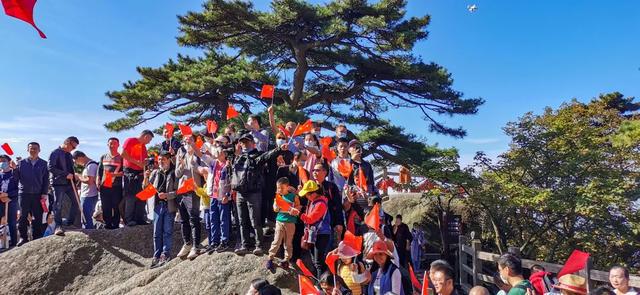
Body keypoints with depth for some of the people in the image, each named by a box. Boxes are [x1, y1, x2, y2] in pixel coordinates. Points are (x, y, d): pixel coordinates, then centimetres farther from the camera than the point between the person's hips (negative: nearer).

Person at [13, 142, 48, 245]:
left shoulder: (43, 163, 7)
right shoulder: (21, 162, 9)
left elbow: (46, 180, 5)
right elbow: (16, 177, 6)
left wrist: (45, 193, -2)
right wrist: (14, 169, -11)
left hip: (38, 194, 0)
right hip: (24, 193, 1)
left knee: (37, 217, 1)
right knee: (23, 217, 2)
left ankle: (36, 238, 8)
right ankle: (23, 237, 10)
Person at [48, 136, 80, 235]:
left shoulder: (68, 154, 17)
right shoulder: (55, 153, -7)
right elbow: (50, 167, -16)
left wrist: (73, 175, 9)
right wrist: (66, 174, -19)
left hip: (69, 182, 8)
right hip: (58, 183, -8)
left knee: (76, 202, 8)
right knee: (58, 205, -7)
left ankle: (70, 223, 20)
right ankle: (58, 226, -7)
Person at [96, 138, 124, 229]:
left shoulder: (121, 157, 4)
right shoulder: (103, 157, 16)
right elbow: (99, 171, 16)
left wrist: (116, 174, -18)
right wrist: (98, 183, 7)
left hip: (117, 186, -3)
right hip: (104, 186, 3)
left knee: (116, 207, -1)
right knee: (105, 207, 4)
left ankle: (116, 224, 5)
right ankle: (107, 224, 12)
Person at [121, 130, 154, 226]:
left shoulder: (143, 146, 20)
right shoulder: (130, 141, -2)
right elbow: (123, 154, -12)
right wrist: (137, 162, -13)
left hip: (140, 173, 7)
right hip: (130, 171, -7)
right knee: (130, 196, -7)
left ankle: (140, 219, 9)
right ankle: (129, 220, -4)